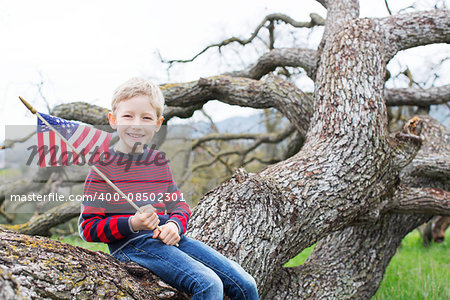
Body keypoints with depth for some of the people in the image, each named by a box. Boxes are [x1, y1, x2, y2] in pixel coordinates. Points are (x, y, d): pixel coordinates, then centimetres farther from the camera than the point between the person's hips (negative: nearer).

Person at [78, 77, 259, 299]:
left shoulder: (159, 161, 14)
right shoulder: (103, 166, -3)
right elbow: (88, 227, -6)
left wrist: (174, 224, -6)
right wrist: (132, 224, -21)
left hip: (168, 238, 6)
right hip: (132, 244, -6)